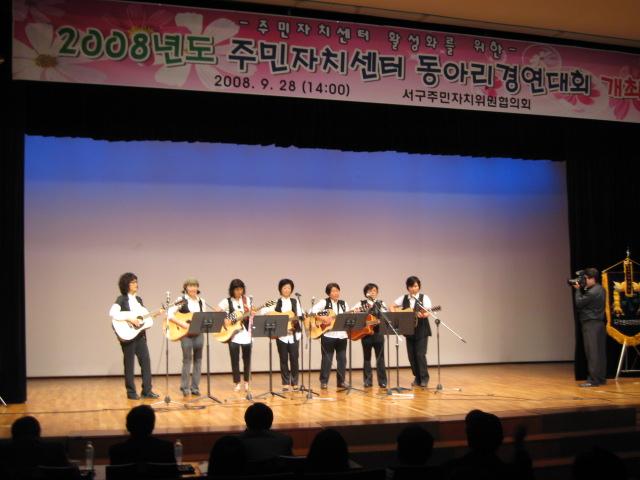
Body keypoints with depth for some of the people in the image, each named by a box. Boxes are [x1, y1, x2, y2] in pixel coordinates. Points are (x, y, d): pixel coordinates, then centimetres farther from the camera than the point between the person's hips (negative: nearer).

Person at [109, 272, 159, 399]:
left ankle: (147, 390, 9)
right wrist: (129, 319, -26)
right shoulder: (121, 299, -7)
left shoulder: (138, 299, 14)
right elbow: (112, 313, -22)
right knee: (129, 364, 1)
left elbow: (145, 314, 17)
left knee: (146, 361, 3)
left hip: (140, 334, 6)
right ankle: (131, 392, 9)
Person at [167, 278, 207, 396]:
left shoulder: (201, 301, 11)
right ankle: (185, 387, 7)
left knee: (198, 359, 6)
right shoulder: (181, 300, -2)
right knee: (187, 359, -4)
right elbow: (170, 315, -11)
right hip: (185, 333, -4)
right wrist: (183, 324, -18)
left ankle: (195, 387, 14)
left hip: (199, 333, 4)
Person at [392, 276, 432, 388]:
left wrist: (423, 315, -35)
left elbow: (428, 312, -13)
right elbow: (392, 307, 13)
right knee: (412, 355, 5)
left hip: (421, 330, -4)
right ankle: (417, 377, 18)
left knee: (420, 354, -10)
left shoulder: (424, 298, -2)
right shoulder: (403, 298, 7)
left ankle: (424, 378, 1)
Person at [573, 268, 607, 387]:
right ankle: (601, 378, 16)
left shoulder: (592, 292, -20)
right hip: (599, 324, 10)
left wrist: (578, 289, -1)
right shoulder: (600, 289, 11)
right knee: (600, 352, 11)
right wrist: (582, 289, 6)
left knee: (593, 353, -6)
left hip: (591, 325, -10)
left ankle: (593, 380, -4)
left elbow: (579, 303, -12)